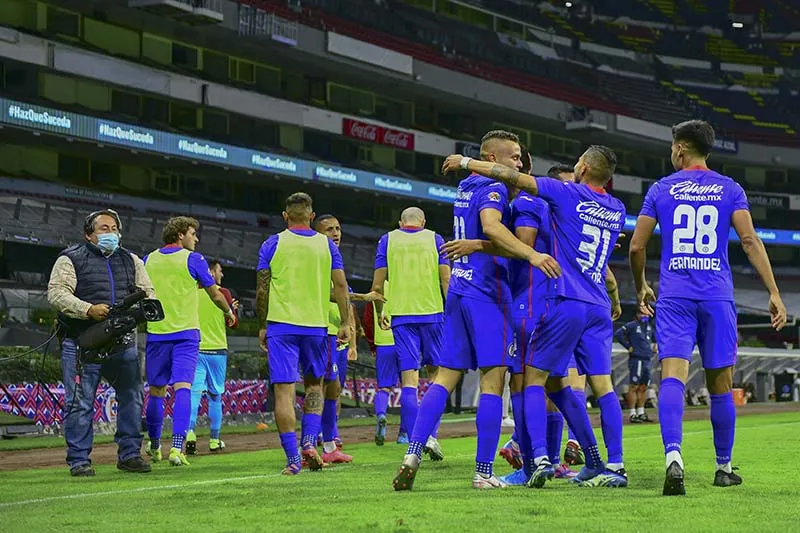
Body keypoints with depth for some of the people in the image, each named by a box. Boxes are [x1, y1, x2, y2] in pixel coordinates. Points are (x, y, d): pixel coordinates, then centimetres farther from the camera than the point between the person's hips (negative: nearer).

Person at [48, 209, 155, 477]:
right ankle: (79, 460, 5)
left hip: (123, 343, 5)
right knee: (80, 403, -3)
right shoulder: (71, 259, 1)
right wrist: (88, 310, -22)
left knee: (132, 398, 5)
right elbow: (56, 293, -9)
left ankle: (129, 454, 16)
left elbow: (148, 292, 19)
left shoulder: (130, 261, 18)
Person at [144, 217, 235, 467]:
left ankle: (154, 446, 26)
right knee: (182, 388, -9)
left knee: (156, 392, 13)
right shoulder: (193, 259, -3)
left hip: (156, 333, 4)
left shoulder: (148, 260, 7)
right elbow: (216, 295, 4)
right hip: (185, 333, -4)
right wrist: (229, 312, 22)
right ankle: (177, 447, -22)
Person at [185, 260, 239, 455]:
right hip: (217, 350, -1)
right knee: (215, 396, 9)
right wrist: (232, 309, 19)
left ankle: (190, 433, -24)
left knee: (194, 392, -4)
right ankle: (214, 440, 14)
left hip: (196, 349, 1)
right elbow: (234, 323, 0)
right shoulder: (223, 293, -4)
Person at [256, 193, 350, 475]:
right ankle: (309, 442, 2)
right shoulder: (327, 245, 5)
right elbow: (340, 285, 1)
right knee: (314, 384, 19)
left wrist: (263, 325, 9)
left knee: (283, 389, -2)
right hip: (317, 325, 2)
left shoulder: (273, 244, 1)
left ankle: (292, 458, -7)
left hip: (281, 326, -2)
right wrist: (345, 322, 7)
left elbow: (262, 289, 0)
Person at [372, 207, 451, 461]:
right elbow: (446, 280, -1)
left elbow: (378, 285, 4)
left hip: (401, 316, 0)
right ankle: (431, 435, -1)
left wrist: (379, 314, 18)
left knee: (409, 380, -1)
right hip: (433, 313, 0)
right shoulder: (434, 239, 8)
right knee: (436, 375, 11)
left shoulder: (388, 240, 8)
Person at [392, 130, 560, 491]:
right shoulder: (493, 189, -8)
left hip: (458, 289, 8)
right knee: (493, 380, -4)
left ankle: (413, 454, -8)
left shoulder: (465, 188, 19)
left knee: (445, 377, 5)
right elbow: (491, 227, -27)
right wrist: (532, 254, -36)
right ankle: (484, 472, -4)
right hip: (487, 293, -8)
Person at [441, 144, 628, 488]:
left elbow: (512, 177, -5)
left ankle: (540, 459, -14)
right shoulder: (617, 211, 14)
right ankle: (615, 466, -3)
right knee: (603, 385, 3)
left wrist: (466, 162, 3)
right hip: (599, 308, 6)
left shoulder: (568, 194, -2)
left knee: (535, 377, 0)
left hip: (566, 302, -5)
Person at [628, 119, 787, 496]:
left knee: (673, 377, -12)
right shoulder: (730, 189, 7)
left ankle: (673, 456, -34)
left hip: (674, 298, -1)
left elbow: (636, 247, 6)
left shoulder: (660, 190, 8)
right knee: (720, 385, 10)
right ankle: (724, 467, 22)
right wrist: (774, 293, -3)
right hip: (717, 296, 1)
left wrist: (641, 288, 23)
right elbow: (749, 240, -3)